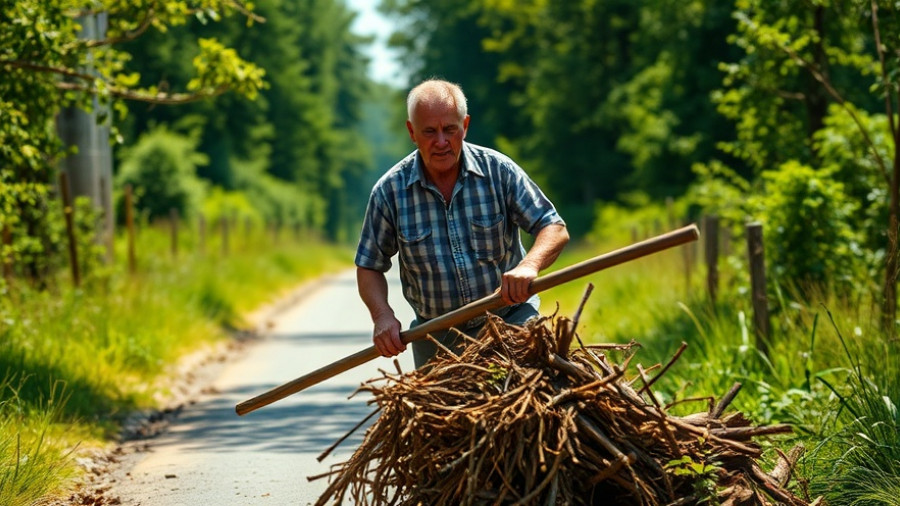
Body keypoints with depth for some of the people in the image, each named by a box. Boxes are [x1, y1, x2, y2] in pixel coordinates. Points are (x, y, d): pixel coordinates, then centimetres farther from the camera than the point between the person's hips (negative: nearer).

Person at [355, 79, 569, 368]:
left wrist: (529, 265, -28)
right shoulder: (390, 192, -5)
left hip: (510, 320, -1)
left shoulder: (499, 171, -6)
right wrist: (382, 316, -15)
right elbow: (369, 266, 4)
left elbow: (554, 228, -6)